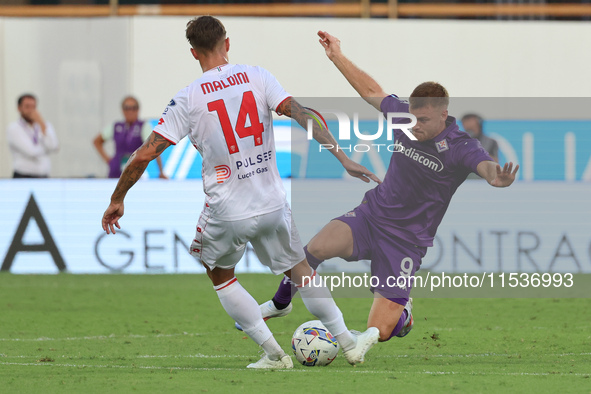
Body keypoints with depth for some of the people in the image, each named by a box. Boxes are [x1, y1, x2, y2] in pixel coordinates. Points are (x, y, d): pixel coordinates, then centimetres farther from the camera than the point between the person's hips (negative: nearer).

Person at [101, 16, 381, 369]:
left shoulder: (188, 99, -7)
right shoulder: (258, 77, -2)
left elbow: (145, 154, -8)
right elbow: (303, 116, -11)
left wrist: (118, 200, 3)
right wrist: (343, 158, -10)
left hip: (226, 214, -2)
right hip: (273, 204, 2)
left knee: (220, 275, 23)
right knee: (299, 269, 23)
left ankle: (273, 352, 15)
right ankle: (349, 343, 23)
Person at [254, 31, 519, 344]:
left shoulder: (459, 147, -18)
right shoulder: (404, 116, -3)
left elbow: (485, 165, -40)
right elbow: (372, 92, 15)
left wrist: (496, 178, -64)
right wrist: (338, 57, 17)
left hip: (406, 240, -4)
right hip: (371, 215, 4)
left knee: (379, 331, -9)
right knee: (317, 247, -28)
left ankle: (402, 311, 30)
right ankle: (281, 303, 1)